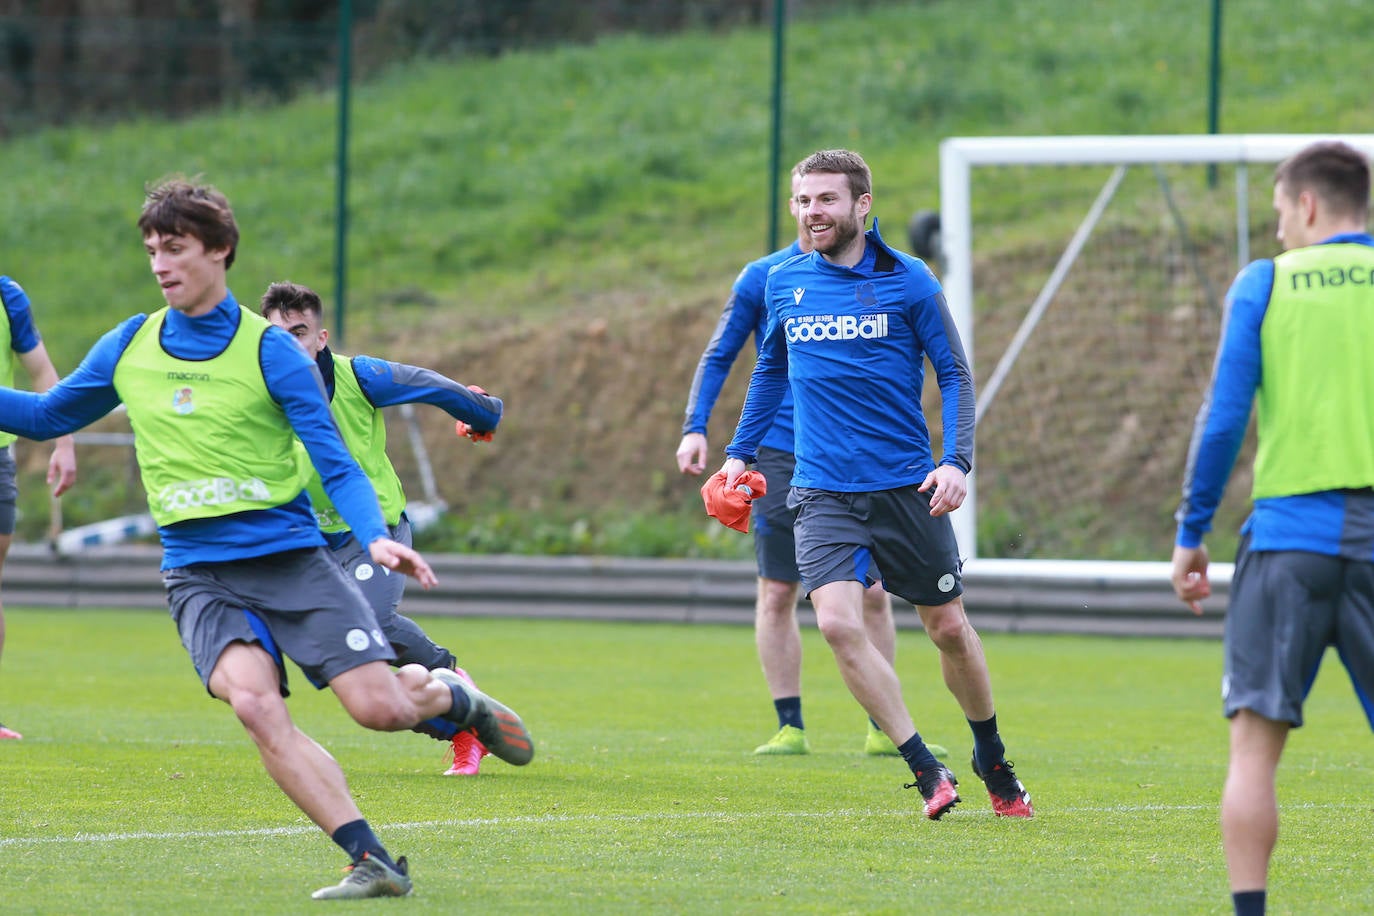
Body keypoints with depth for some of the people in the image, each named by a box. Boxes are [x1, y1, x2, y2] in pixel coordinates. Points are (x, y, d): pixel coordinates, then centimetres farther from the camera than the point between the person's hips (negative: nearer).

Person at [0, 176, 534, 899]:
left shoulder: (269, 350, -3)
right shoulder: (129, 349, 8)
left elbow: (333, 460, -6)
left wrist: (375, 538, -22)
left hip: (290, 559, -2)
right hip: (200, 577, 2)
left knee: (381, 708, -13)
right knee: (253, 702, -26)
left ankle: (448, 693, 26)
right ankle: (373, 862, -23)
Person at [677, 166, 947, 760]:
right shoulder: (764, 278, 1)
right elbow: (718, 356, 5)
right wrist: (695, 428, -7)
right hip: (781, 455, -1)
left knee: (874, 594, -1)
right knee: (776, 595, -4)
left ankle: (884, 730, 8)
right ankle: (790, 728, 3)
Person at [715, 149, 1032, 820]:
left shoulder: (907, 281, -3)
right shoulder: (783, 282, 6)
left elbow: (954, 375, 0)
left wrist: (957, 460, -12)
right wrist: (740, 451, 19)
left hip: (907, 488, -1)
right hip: (823, 494, 2)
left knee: (948, 627, 7)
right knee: (838, 623, -19)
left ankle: (993, 763, 31)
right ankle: (926, 770, -9)